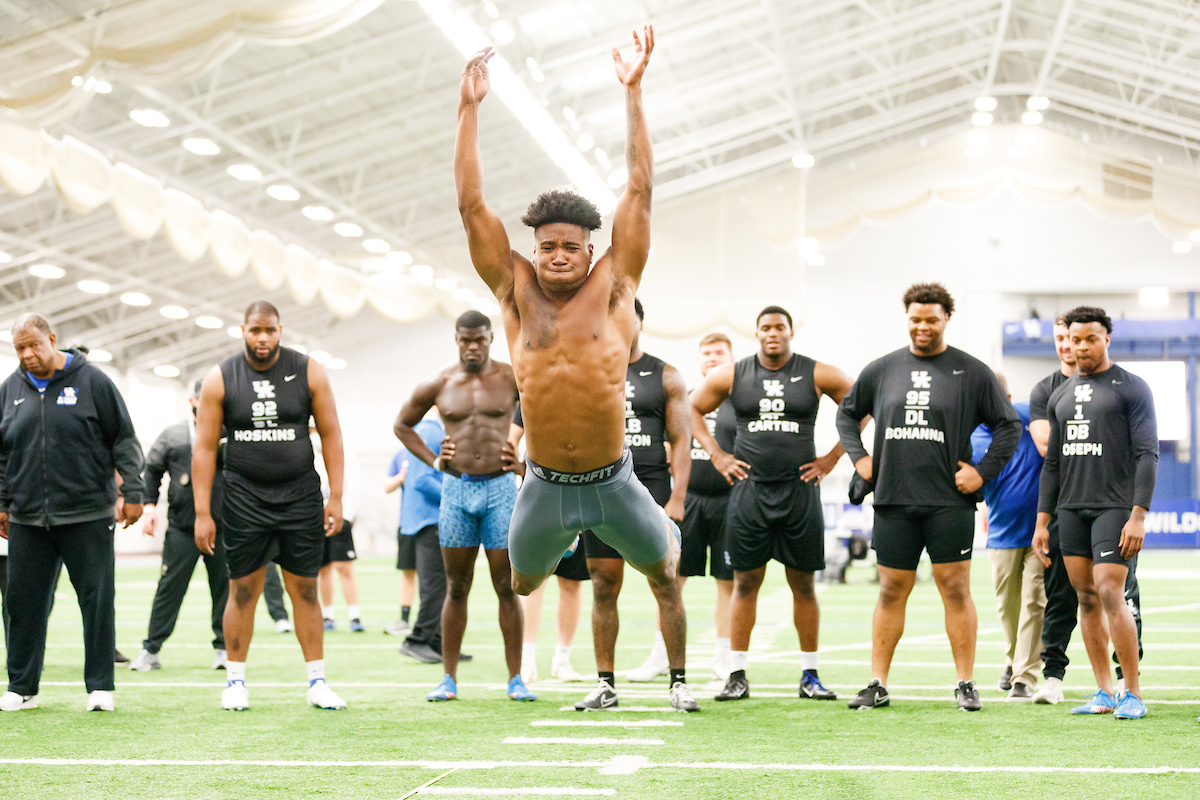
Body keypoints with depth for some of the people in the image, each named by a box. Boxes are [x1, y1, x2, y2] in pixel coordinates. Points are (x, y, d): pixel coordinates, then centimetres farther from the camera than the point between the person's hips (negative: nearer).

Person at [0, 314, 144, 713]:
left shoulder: (91, 380, -1)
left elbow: (124, 440, 2)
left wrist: (132, 493, -2)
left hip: (88, 515, -3)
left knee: (97, 600, -2)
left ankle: (100, 686, 7)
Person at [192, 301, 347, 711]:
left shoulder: (309, 373, 0)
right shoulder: (219, 380, -1)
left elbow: (330, 435, 4)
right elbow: (204, 447, 0)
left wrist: (336, 497, -1)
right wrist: (202, 512, -4)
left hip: (301, 496, 0)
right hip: (244, 499, 0)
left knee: (305, 590, 3)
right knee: (243, 591, 1)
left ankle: (317, 681, 10)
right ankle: (236, 680, 13)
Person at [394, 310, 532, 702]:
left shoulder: (511, 379, -1)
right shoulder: (438, 385, 4)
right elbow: (402, 424, 18)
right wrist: (432, 461, 6)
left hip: (501, 487, -1)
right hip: (456, 489, 1)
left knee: (506, 587, -1)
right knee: (456, 588, 5)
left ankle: (516, 679, 4)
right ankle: (449, 678, 10)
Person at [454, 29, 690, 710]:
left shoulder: (614, 283, -3)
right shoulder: (516, 289, -1)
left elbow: (640, 189, -5)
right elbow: (472, 204, -2)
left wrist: (634, 95, -7)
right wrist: (470, 108, -4)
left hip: (613, 483, -1)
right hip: (544, 487, 1)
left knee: (664, 568, 20)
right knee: (519, 587, 20)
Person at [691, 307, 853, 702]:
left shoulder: (818, 375, 1)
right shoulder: (730, 375, 5)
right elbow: (692, 409, 16)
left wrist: (832, 458, 3)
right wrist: (717, 455, 7)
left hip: (800, 490, -1)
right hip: (750, 489, 1)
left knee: (804, 584, 4)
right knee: (745, 583, 2)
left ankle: (810, 675, 12)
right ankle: (737, 675, 8)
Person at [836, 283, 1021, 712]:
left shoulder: (972, 373, 3)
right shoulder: (881, 370, 10)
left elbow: (1010, 426, 7)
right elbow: (847, 413, 23)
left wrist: (982, 471, -2)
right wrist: (859, 458, 10)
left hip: (950, 501, -2)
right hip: (893, 500, 2)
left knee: (955, 589, -1)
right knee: (891, 592, 6)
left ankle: (965, 684, 6)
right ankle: (877, 684, 10)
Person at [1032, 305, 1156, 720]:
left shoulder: (1132, 388, -2)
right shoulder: (1060, 396, 16)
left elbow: (1147, 455, -7)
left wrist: (1138, 516, -15)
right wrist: (1042, 522, 13)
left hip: (1115, 506, -6)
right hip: (1071, 508, 6)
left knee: (1111, 596, -13)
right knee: (1086, 600, 4)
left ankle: (1133, 694, -5)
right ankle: (1104, 693, 10)